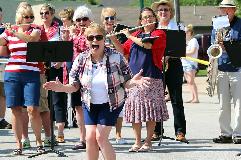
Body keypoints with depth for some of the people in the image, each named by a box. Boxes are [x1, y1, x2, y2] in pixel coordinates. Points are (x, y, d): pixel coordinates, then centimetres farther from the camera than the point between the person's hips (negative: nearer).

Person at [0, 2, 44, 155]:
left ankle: (39, 141, 8)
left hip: (31, 74, -2)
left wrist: (14, 32, -24)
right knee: (15, 109, 1)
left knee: (32, 109, -8)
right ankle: (19, 144, 9)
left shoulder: (35, 29, 5)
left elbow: (30, 39, -16)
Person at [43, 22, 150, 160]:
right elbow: (74, 86, -4)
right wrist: (61, 88, -25)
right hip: (90, 104, 3)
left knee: (100, 137, -10)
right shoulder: (81, 60, -9)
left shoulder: (116, 57, -15)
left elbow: (126, 82, -11)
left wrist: (134, 82, -34)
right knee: (90, 137, -3)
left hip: (111, 104, -3)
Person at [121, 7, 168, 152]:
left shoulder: (159, 34, 1)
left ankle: (148, 142, 3)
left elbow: (147, 44, -18)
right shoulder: (136, 34, 17)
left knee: (150, 111, -4)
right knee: (134, 109, 2)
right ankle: (137, 142, 9)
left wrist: (129, 35, -9)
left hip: (151, 77, -5)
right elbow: (122, 51, 20)